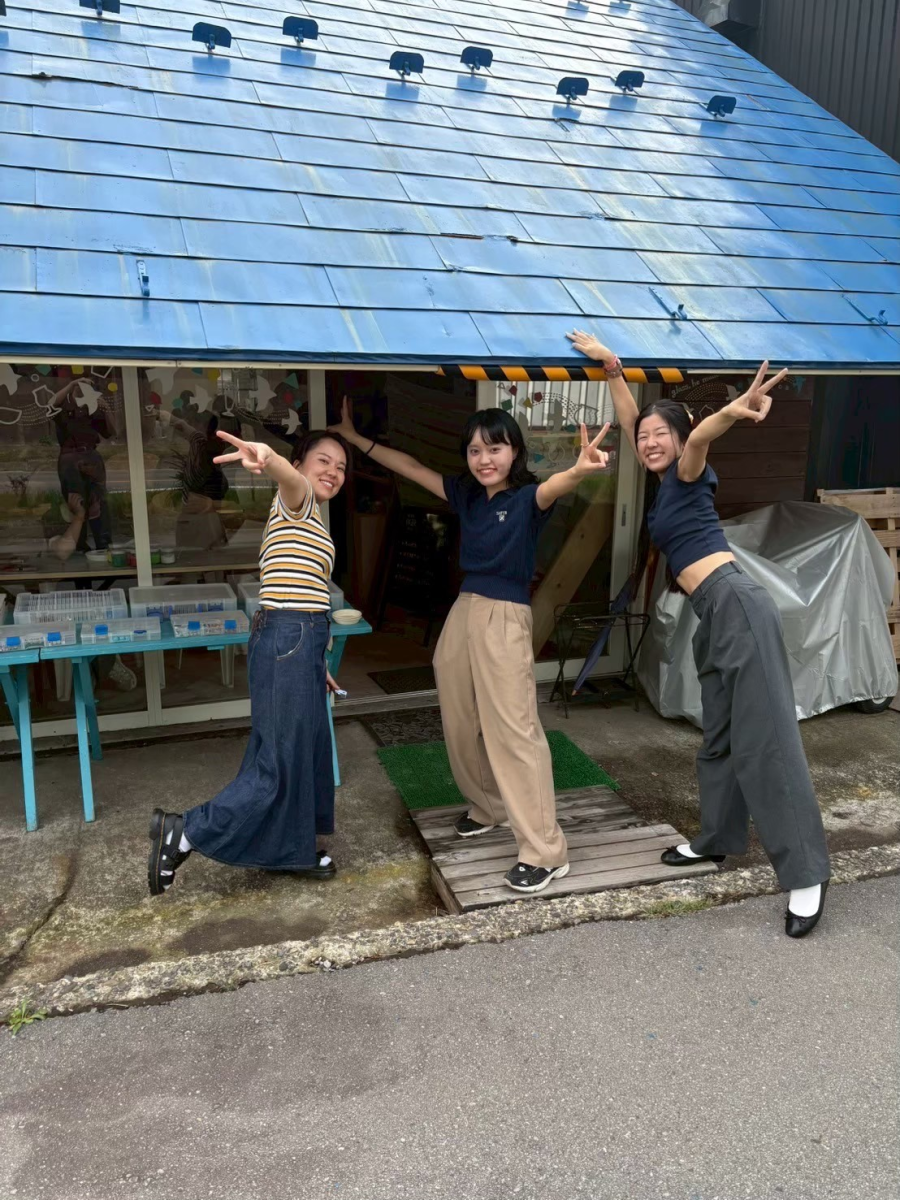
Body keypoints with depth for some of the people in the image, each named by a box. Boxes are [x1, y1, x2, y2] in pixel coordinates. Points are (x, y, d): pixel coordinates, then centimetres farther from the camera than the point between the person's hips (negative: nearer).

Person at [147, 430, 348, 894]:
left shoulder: (310, 521, 22)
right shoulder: (295, 502, -6)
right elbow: (292, 479, -33)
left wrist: (316, 664, 22)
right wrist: (269, 457, -58)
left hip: (300, 644, 10)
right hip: (288, 643, -10)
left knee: (304, 752, 16)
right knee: (280, 762, -5)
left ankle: (294, 852, 28)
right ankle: (183, 832, 4)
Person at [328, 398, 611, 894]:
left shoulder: (526, 498, -11)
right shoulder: (466, 494, 7)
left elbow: (554, 486, -34)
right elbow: (411, 467, 17)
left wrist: (581, 469, -57)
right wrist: (355, 438, 20)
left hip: (505, 618, -7)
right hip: (463, 610, 7)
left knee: (513, 731, -8)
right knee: (461, 726, 17)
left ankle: (546, 853, 0)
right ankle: (487, 806, 40)